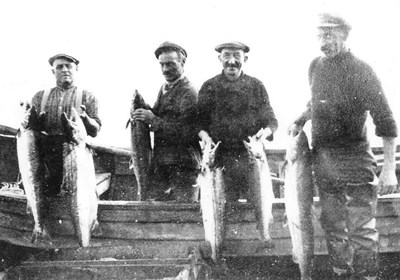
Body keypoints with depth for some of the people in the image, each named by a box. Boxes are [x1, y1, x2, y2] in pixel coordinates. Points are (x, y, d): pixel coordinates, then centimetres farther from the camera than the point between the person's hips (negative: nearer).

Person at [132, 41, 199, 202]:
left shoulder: (189, 93, -10)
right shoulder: (164, 88, 17)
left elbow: (187, 133, -18)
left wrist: (154, 120, -19)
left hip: (182, 165, -8)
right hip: (160, 163, 8)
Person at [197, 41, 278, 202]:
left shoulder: (256, 86, 10)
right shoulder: (209, 87, 9)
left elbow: (271, 120, 10)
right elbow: (200, 121, 9)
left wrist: (266, 131, -11)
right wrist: (204, 134, -11)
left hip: (252, 156, 1)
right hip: (220, 157, 0)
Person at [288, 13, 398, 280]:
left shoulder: (361, 71, -13)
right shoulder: (316, 66, 6)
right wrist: (300, 121, 8)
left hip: (354, 160, -6)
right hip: (323, 159, 6)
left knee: (362, 230, -4)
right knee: (333, 227, 14)